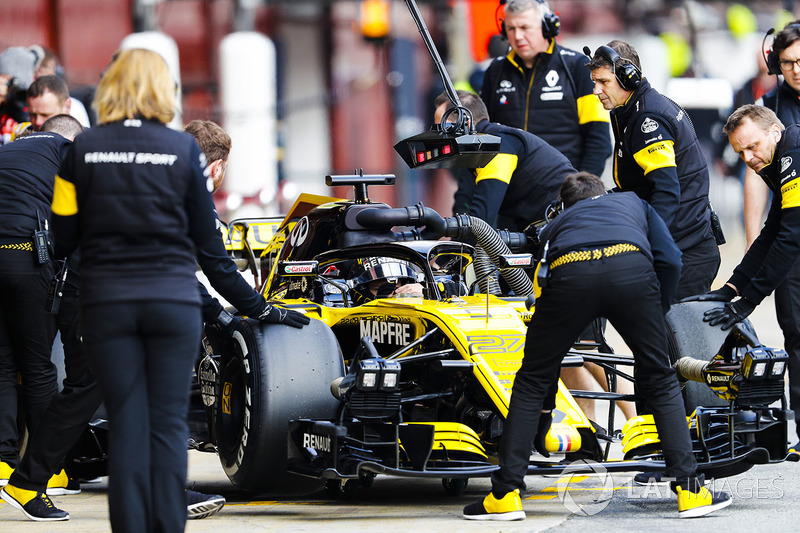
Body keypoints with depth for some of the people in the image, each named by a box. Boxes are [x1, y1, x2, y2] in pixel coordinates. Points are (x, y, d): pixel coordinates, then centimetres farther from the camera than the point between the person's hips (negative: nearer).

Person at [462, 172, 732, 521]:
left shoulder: (555, 226, 42)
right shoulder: (632, 202, 42)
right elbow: (670, 260, 19)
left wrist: (544, 412, 48)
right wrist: (656, 316, 34)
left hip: (569, 273, 1)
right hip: (631, 268, 0)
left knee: (531, 382, 18)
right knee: (661, 384, 17)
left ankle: (506, 495, 15)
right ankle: (689, 490, 13)